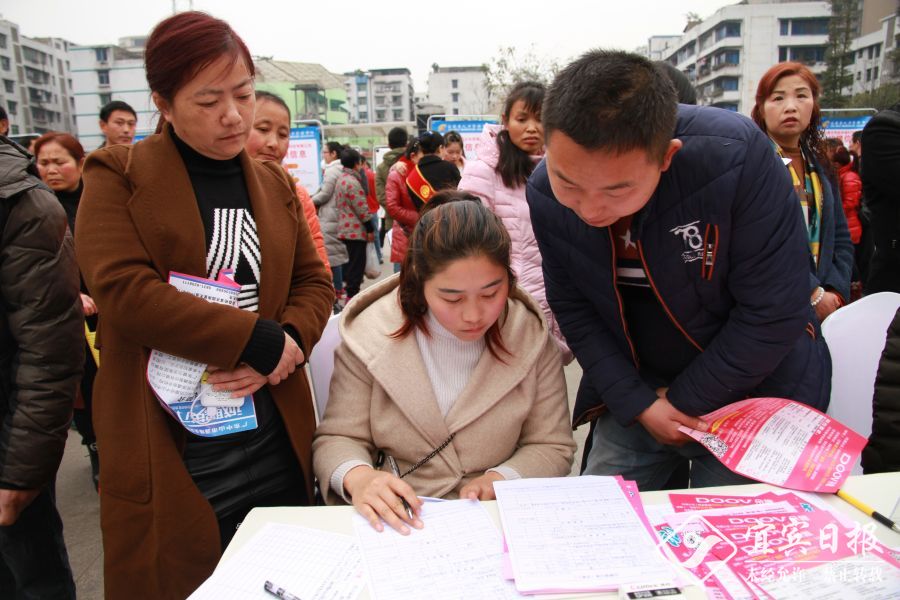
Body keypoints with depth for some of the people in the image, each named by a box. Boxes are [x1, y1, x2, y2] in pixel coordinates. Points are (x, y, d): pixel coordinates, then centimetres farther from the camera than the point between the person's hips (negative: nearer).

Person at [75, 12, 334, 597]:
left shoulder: (274, 182, 11)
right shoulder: (117, 176, -2)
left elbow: (316, 283, 9)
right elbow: (123, 291, -16)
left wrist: (289, 344, -12)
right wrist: (259, 339, -17)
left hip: (275, 436, 4)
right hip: (169, 450, -3)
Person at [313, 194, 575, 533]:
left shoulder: (531, 337, -4)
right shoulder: (370, 336, -7)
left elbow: (553, 447, 2)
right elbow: (338, 438, -2)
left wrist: (502, 479, -17)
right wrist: (357, 476, -24)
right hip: (398, 523, 1)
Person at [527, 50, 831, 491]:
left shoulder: (736, 156, -28)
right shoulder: (545, 193, -15)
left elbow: (773, 311, -22)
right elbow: (570, 306, -6)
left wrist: (686, 400, -14)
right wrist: (635, 402, -12)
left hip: (751, 387, -2)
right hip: (634, 391, 3)